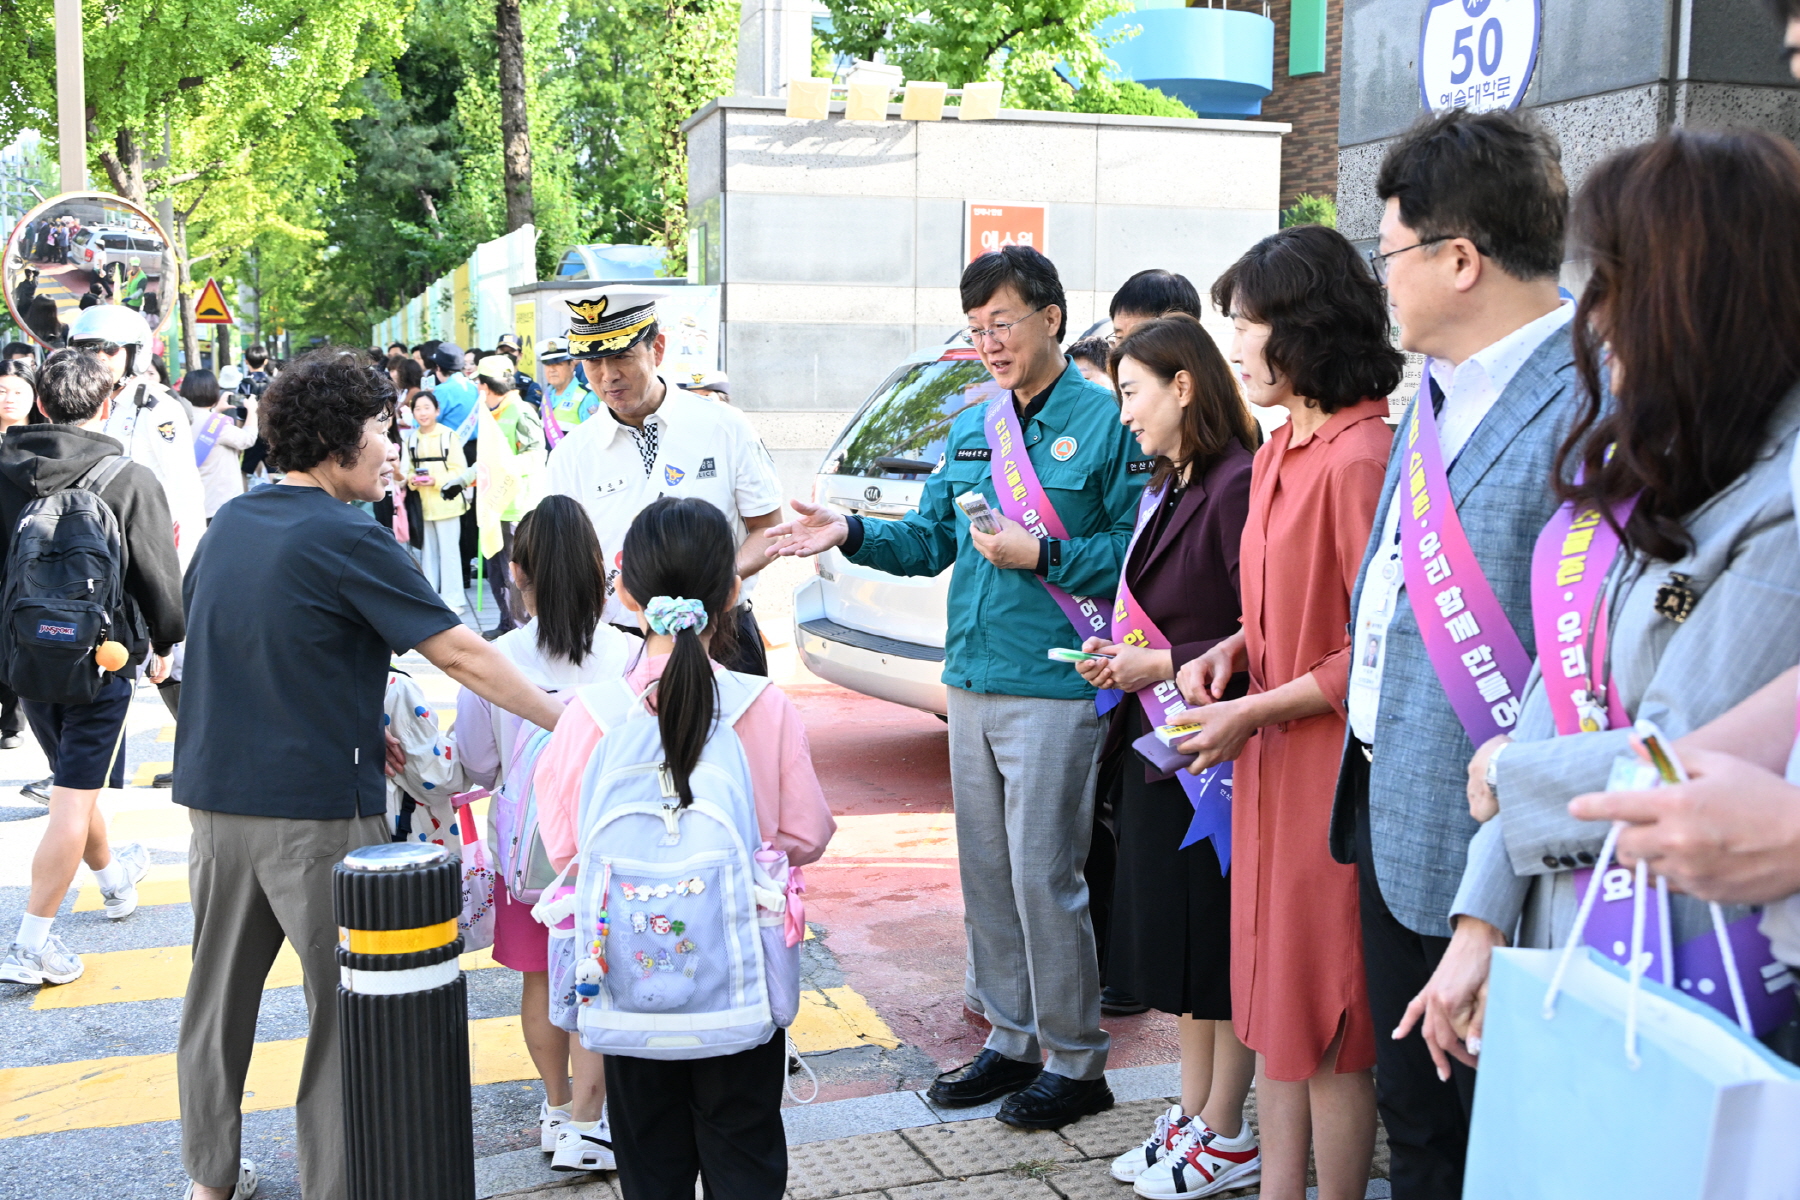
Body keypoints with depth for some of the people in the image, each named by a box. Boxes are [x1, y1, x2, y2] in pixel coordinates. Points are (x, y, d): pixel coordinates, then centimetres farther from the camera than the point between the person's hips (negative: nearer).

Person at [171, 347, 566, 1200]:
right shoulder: (346, 539, -14)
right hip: (316, 806, -7)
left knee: (221, 988, 18)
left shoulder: (229, 523, 7)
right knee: (349, 1003, 5)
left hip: (215, 792, 7)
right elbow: (460, 655, -14)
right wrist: (565, 719, -5)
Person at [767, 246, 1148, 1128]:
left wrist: (1040, 555, -19)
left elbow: (1135, 552, -12)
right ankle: (1011, 1039, 29)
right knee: (986, 873, 14)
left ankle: (1076, 1063, 13)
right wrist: (853, 534, 1)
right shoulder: (971, 428, 14)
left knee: (1043, 875, -3)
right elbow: (929, 540, 16)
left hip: (1054, 689, -7)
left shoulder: (1105, 421, -8)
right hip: (972, 683, 7)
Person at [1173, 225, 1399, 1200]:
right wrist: (1232, 650, 5)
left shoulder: (1361, 456, -18)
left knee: (1328, 1027, 4)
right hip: (1269, 771, 9)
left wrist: (1254, 714, -16)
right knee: (1272, 1007, 16)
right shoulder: (1280, 452, 11)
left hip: (1329, 773, -9)